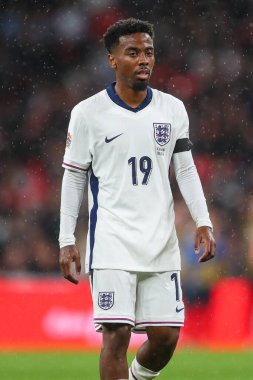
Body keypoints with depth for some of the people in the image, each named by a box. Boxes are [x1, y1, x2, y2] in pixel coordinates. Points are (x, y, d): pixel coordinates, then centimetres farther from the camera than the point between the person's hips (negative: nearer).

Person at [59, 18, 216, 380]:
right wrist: (67, 240, 1)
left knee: (166, 336, 2)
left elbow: (186, 170, 12)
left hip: (161, 242, 3)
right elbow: (74, 177, 4)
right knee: (116, 334, -12)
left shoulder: (172, 109, 7)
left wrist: (203, 222, -1)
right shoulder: (88, 113, -1)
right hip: (111, 243, -3)